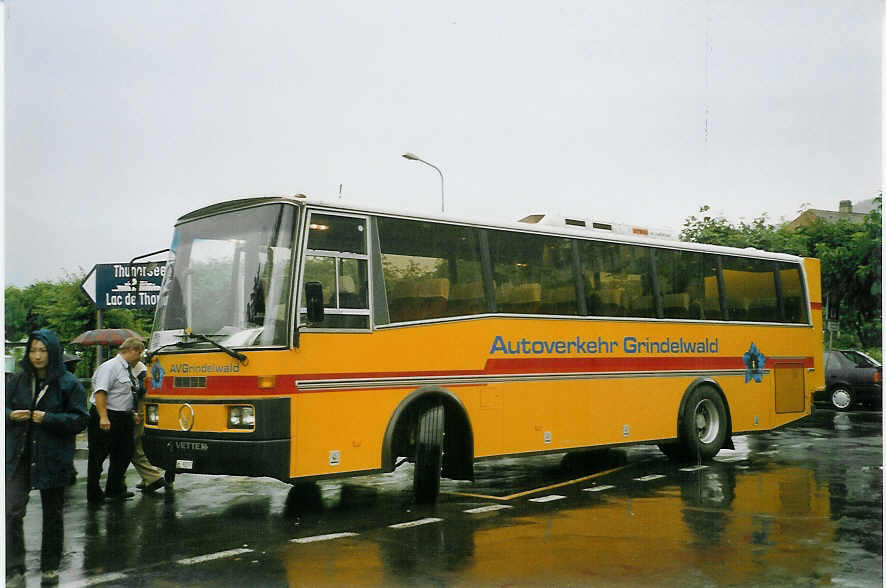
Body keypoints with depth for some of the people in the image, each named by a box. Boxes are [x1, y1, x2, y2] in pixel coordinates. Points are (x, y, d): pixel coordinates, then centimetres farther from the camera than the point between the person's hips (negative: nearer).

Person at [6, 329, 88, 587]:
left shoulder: (68, 383, -5)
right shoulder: (19, 379, 5)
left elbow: (80, 420, -7)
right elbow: (5, 406, 14)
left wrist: (48, 419, -20)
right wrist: (11, 415, -9)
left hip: (53, 459, -2)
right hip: (19, 456, 2)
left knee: (52, 514, 10)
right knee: (12, 511, -9)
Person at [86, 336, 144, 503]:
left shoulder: (128, 369, 15)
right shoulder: (110, 367, -14)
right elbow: (100, 392, -23)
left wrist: (132, 414, 23)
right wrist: (103, 417, -29)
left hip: (123, 418, 10)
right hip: (107, 420, -10)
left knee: (124, 454, 14)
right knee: (98, 457, 1)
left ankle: (115, 489, 26)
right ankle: (94, 494, 9)